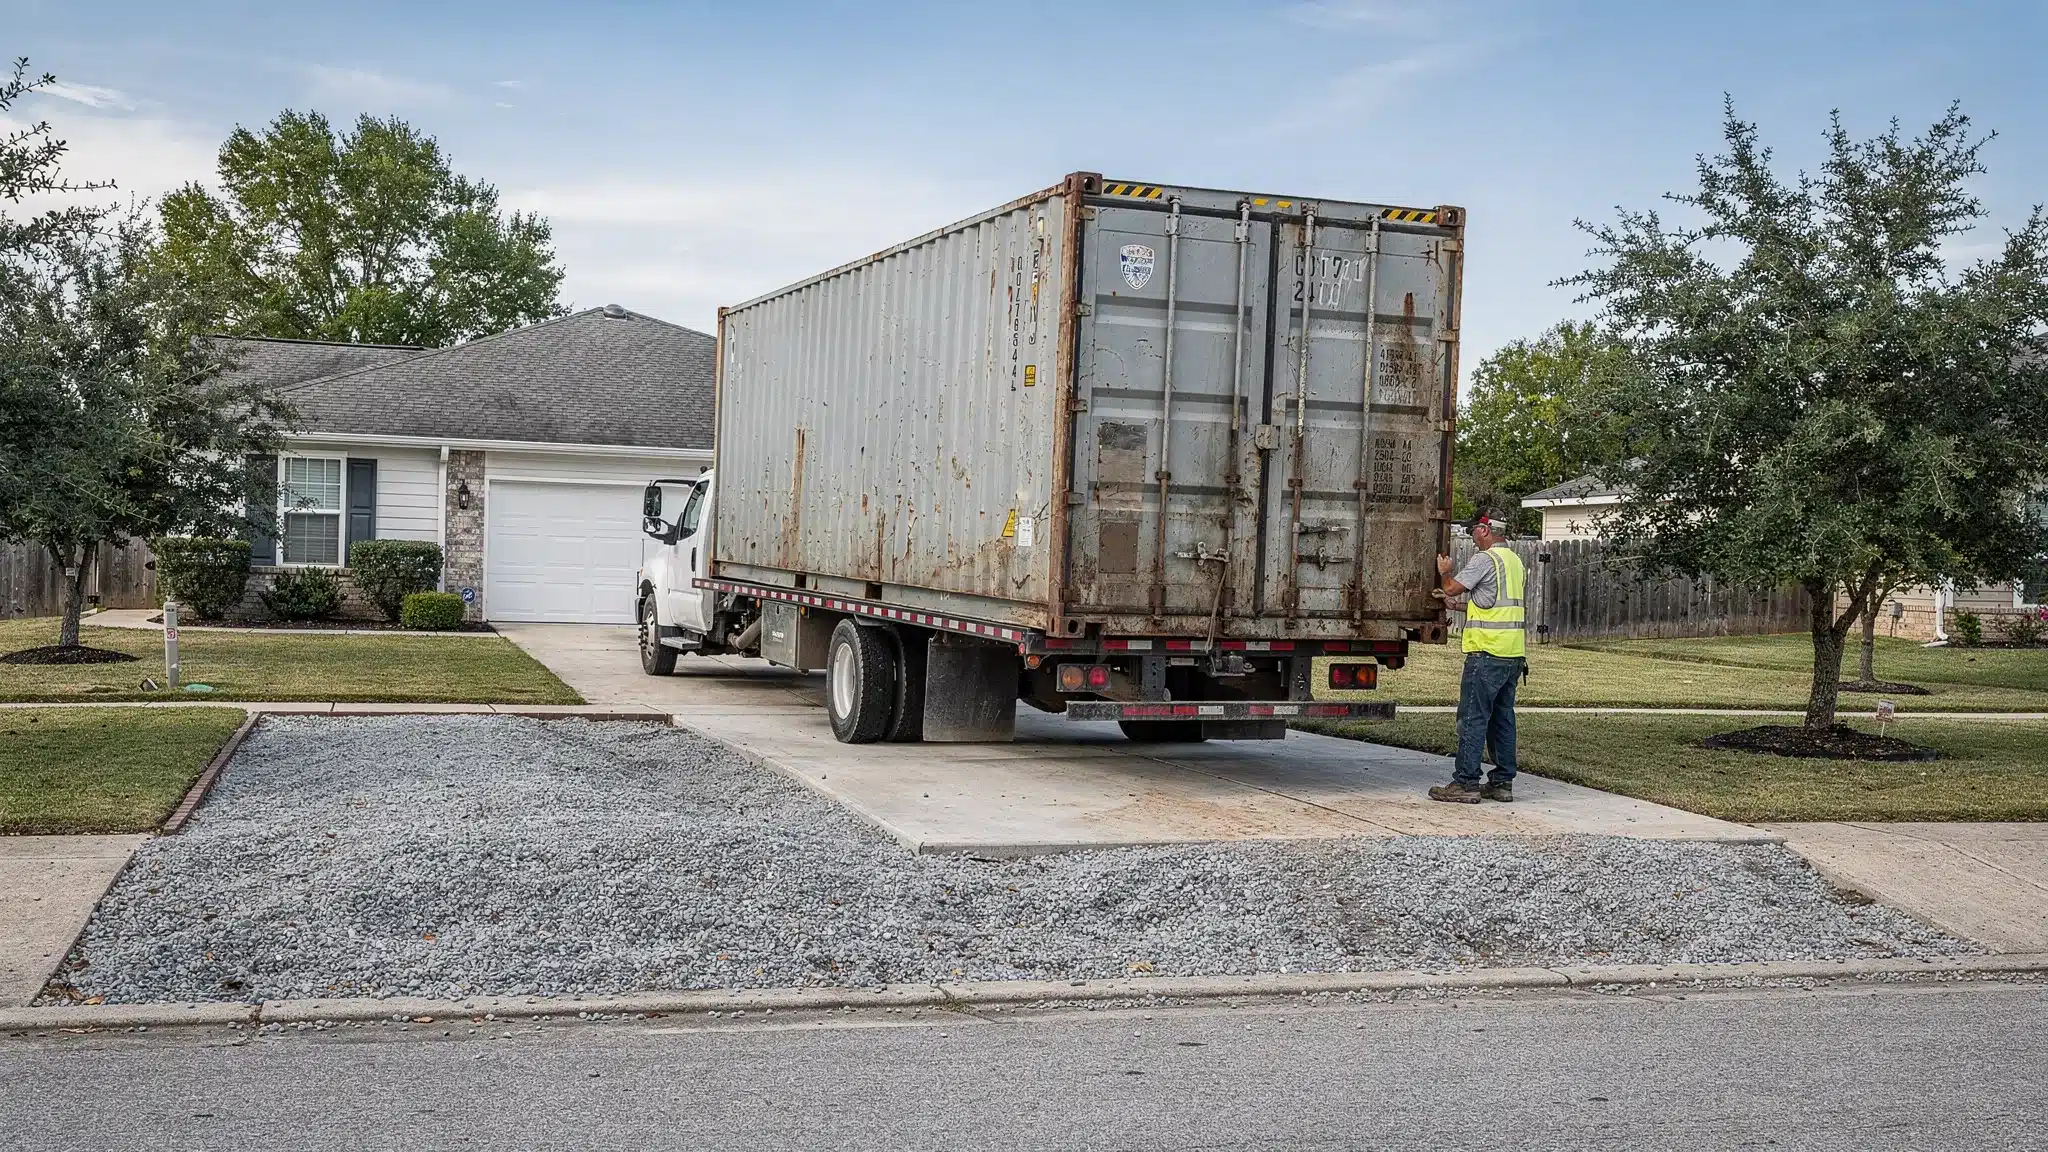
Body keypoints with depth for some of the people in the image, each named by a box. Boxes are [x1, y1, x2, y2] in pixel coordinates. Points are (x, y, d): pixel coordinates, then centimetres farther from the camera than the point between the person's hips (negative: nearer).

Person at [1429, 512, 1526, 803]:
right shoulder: (1514, 560, 17)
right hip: (1514, 653, 9)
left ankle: (1465, 782, -6)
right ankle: (1502, 782, 15)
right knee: (1502, 718, 12)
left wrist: (1444, 572, 10)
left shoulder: (1485, 559, -11)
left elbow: (1452, 588, -11)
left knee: (1473, 718, -6)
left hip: (1487, 652, -9)